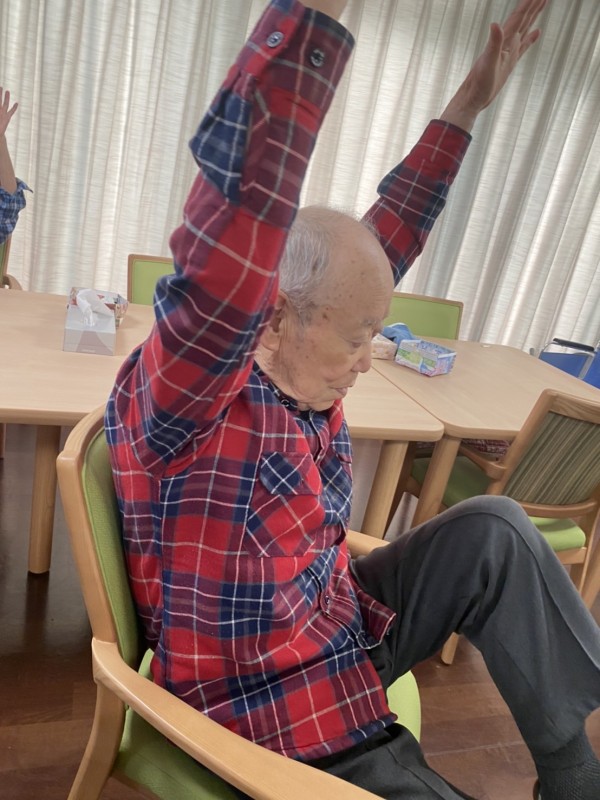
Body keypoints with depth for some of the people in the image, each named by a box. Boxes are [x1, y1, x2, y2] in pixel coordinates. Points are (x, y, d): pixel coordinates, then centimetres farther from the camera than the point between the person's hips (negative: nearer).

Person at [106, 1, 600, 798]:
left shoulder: (299, 368, -5)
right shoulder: (183, 398, -26)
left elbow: (386, 235, 2)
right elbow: (241, 209, -44)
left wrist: (467, 106, 6)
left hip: (342, 630, 8)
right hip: (281, 728, -7)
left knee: (494, 531, -4)